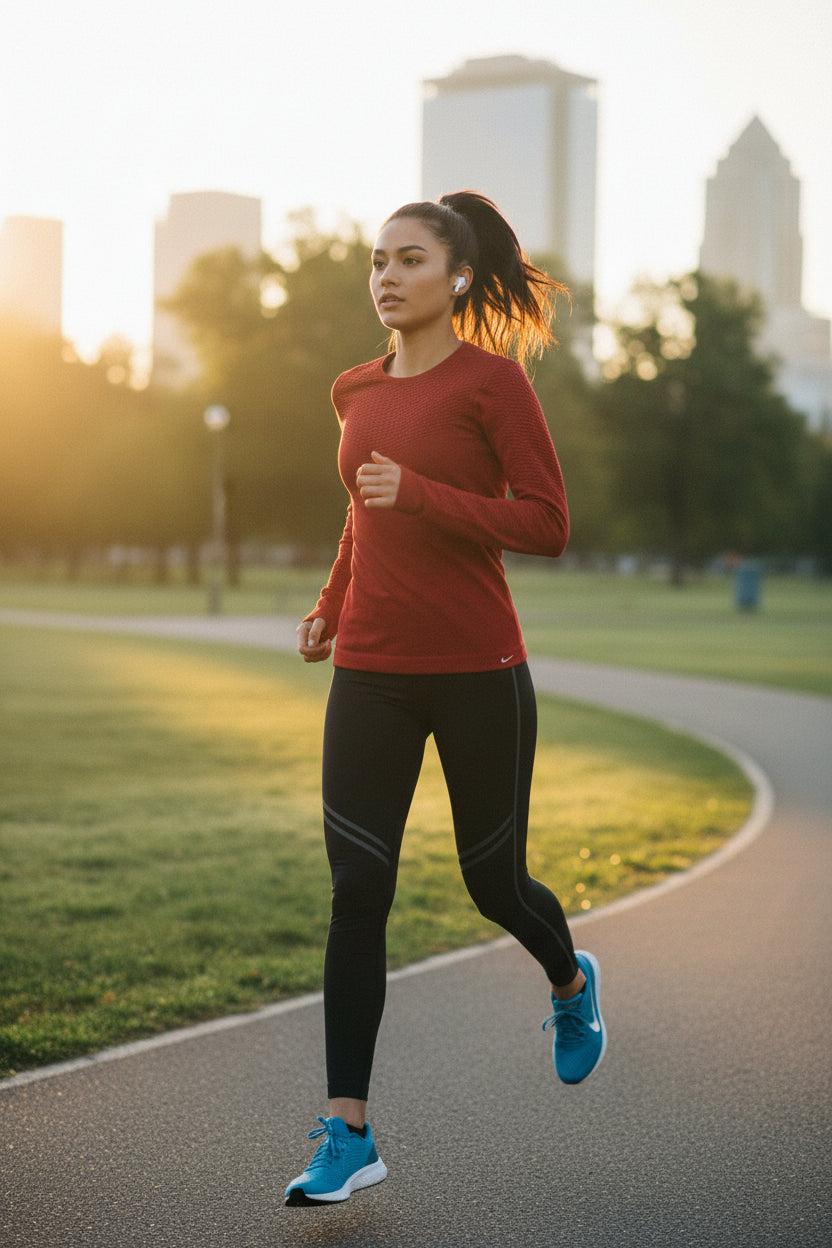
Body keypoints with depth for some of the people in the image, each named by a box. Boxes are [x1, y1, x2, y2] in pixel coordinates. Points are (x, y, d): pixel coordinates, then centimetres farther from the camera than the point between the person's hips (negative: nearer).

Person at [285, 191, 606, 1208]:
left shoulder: (491, 380, -7)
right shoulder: (357, 393, 10)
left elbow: (547, 524, -11)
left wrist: (419, 496, -21)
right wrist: (331, 604, 14)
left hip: (477, 672, -4)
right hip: (371, 673, 4)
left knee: (493, 881, 10)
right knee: (356, 893, -3)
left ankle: (571, 983, 45)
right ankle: (349, 1134, 1)